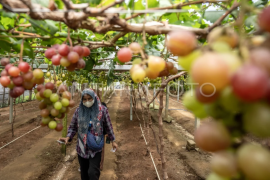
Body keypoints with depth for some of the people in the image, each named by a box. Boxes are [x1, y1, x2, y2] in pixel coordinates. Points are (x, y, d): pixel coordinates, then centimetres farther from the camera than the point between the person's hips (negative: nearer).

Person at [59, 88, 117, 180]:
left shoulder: (102, 110, -9)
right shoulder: (79, 110, -3)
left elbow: (108, 126, 0)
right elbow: (73, 127, 5)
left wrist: (113, 140, 5)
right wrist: (68, 137, -12)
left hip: (95, 147, -3)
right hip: (82, 147, 3)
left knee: (93, 173, -7)